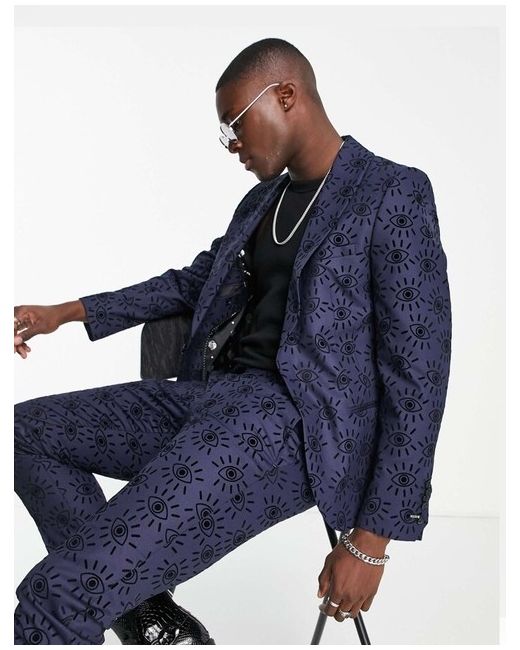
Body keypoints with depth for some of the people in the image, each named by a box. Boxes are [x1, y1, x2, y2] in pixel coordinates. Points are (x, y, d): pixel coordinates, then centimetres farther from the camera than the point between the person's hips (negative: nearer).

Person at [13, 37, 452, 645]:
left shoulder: (394, 193, -3)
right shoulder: (262, 198, 20)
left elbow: (417, 374, -9)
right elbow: (190, 281, 35)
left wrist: (372, 539, -13)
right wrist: (66, 312, 26)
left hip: (292, 419, -9)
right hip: (207, 396, 9)